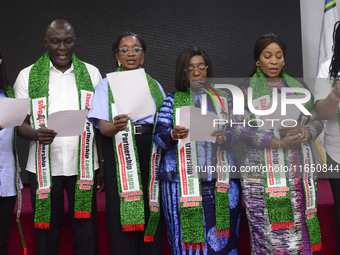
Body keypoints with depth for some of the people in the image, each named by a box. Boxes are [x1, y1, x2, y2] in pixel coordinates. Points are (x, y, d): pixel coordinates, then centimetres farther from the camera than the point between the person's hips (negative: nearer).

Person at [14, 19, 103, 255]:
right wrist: (36, 134, -21)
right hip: (44, 167, 0)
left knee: (86, 233, 3)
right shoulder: (28, 76, 4)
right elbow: (20, 124, 2)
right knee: (46, 232, 7)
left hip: (84, 165, 1)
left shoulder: (91, 73, 8)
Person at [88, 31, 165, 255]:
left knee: (151, 214, -2)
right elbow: (102, 126, -5)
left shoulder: (155, 85, 19)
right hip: (120, 155, -2)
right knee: (123, 218, -7)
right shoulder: (108, 85, 8)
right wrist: (116, 126, -27)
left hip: (150, 155, 3)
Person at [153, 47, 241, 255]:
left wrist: (226, 137, -14)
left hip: (220, 180, 1)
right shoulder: (173, 100, 11)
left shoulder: (224, 98, 13)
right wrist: (173, 135, -20)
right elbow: (159, 136, 2)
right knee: (186, 236, -2)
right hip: (181, 180, -1)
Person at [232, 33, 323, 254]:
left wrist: (305, 132, -10)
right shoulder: (247, 88, 4)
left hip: (299, 173, 3)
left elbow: (317, 122, 14)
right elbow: (239, 128, -7)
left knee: (301, 234, 1)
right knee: (268, 236, -6)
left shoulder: (298, 87, 15)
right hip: (263, 175, -3)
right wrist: (279, 143, -16)